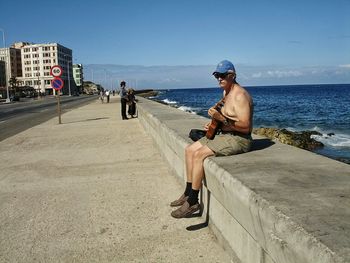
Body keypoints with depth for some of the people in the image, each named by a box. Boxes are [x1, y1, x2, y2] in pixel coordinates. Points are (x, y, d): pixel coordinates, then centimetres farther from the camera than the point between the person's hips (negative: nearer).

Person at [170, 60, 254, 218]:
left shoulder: (240, 95, -17)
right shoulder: (226, 92, 14)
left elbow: (245, 127, -25)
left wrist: (221, 118, -28)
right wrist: (213, 123, 5)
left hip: (238, 139, -10)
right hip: (223, 135, 10)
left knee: (199, 154, -24)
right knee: (189, 150, 3)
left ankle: (192, 202, -15)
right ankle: (188, 193, 8)